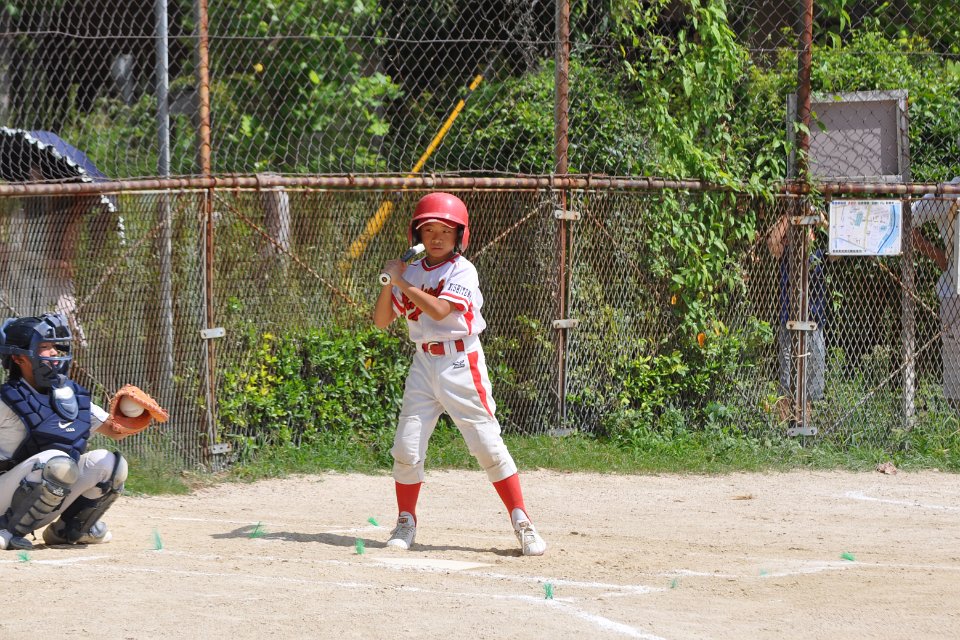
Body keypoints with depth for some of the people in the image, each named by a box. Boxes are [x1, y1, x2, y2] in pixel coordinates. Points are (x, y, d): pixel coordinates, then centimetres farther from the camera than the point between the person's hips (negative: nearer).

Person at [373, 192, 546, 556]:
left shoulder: (462, 271, -7)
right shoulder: (411, 272, 9)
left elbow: (439, 309, -22)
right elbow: (381, 321, 7)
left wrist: (402, 282, -16)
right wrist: (389, 282, -7)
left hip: (461, 362, -5)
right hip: (424, 363, 5)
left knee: (488, 444, -7)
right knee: (407, 447, -2)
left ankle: (522, 524, -1)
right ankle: (406, 523, 14)